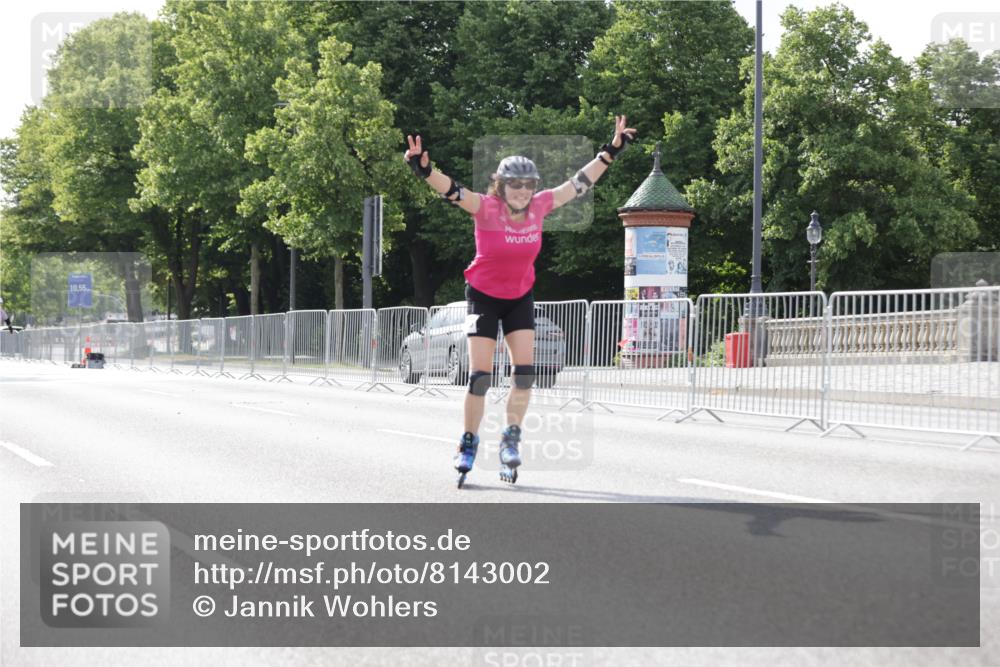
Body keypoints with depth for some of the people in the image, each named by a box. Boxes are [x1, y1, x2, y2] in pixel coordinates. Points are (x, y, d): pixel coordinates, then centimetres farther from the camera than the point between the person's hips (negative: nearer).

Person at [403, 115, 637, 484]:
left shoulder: (539, 206, -11)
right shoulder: (486, 208, -22)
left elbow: (579, 183, -2)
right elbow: (451, 190, -37)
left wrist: (612, 149, 0)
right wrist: (424, 169, -55)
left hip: (520, 297, 3)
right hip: (483, 296, -3)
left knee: (525, 371, -8)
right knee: (479, 375, -4)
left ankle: (511, 439, 7)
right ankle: (469, 443, 11)